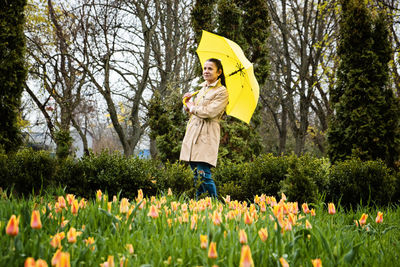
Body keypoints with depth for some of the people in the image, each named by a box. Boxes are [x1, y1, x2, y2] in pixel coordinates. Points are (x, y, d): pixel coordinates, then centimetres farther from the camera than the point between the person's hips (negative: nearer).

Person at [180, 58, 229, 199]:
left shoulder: (222, 92, -4)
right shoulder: (202, 88, 20)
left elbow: (210, 112, -17)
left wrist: (192, 107, -2)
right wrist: (187, 102, 7)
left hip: (207, 135, -8)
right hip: (193, 131, 8)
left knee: (204, 174, -14)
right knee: (196, 174, 8)